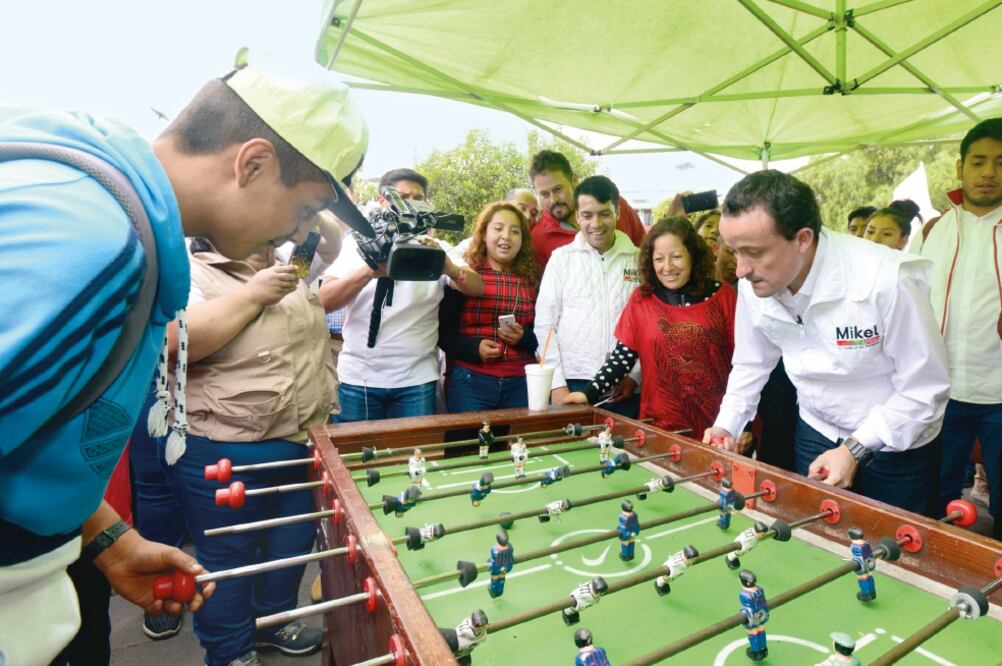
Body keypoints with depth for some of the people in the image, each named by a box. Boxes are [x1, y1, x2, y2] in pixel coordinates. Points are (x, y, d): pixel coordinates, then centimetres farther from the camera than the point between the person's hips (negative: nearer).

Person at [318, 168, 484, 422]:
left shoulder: (435, 249, 6)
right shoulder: (356, 244, 4)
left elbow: (477, 288, -5)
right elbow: (324, 301, -7)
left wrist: (449, 268, -27)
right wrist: (369, 271, -24)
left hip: (417, 380, 0)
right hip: (358, 377, 0)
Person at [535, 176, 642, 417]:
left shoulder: (639, 260, 5)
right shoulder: (561, 257, 3)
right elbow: (545, 326, 1)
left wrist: (635, 375, -2)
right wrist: (557, 384, -4)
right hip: (573, 384, -1)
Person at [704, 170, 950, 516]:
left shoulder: (887, 280, -31)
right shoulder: (753, 286, -16)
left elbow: (925, 390, -21)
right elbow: (751, 365, 1)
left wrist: (854, 449, -25)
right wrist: (726, 426, -10)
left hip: (896, 446, -3)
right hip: (815, 435, 4)